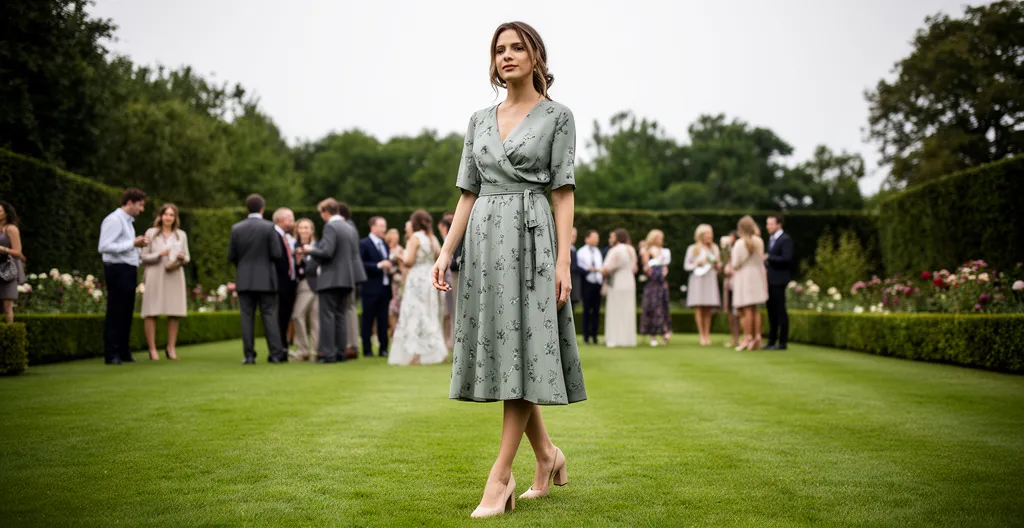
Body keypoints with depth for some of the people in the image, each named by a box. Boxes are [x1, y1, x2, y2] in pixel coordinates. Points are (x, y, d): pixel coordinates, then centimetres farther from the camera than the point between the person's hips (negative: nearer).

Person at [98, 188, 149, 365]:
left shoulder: (127, 221, 21)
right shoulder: (114, 220, -10)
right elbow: (104, 247, -20)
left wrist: (138, 244, 9)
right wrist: (133, 243, -18)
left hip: (129, 270, 10)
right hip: (118, 270, -10)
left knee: (126, 312, 12)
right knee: (115, 313, -6)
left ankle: (123, 352, 19)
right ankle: (111, 355, -3)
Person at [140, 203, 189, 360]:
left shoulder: (181, 235, 16)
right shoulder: (151, 233, 7)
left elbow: (187, 257, 17)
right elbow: (144, 257, 3)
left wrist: (182, 258, -6)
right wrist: (159, 255, -14)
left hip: (175, 276, 3)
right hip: (155, 276, -3)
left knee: (175, 313, -1)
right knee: (151, 312, -6)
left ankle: (171, 348, 6)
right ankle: (152, 349, -2)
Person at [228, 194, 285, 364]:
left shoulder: (236, 228, 0)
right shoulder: (269, 227, -7)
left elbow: (231, 256, 2)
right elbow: (277, 254, -10)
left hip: (244, 280, 2)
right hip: (266, 279, -2)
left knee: (247, 317, 5)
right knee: (269, 315, 2)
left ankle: (249, 355, 4)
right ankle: (276, 353, 0)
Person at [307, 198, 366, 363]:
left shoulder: (330, 227, -12)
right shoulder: (351, 229, 13)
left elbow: (326, 252, -21)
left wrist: (310, 250, -3)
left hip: (331, 279, -8)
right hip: (347, 279, 8)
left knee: (327, 316, -4)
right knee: (340, 316, 11)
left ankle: (328, 353, -6)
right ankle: (340, 352, 11)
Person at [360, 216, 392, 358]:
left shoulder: (384, 245, 18)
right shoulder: (363, 244, -5)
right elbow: (361, 264, -16)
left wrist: (390, 267, 6)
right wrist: (379, 265, -20)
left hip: (384, 288, 7)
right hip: (371, 289, -7)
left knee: (383, 321, 7)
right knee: (368, 320, -1)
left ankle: (383, 349, 11)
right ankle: (367, 349, 4)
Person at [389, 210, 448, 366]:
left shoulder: (415, 238, -9)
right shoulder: (433, 238, 9)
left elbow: (409, 261, -16)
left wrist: (401, 258, 5)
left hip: (417, 279, -6)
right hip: (432, 278, 6)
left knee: (414, 316, -3)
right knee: (431, 316, 13)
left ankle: (415, 354, -8)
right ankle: (439, 351, 12)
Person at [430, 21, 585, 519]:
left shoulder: (556, 116, 3)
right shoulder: (480, 120, 15)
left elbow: (563, 193, -3)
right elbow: (468, 191, 14)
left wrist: (563, 260, -11)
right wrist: (446, 251, 5)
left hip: (530, 237, -5)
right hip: (484, 238, 5)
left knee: (521, 351, -7)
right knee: (501, 353, 7)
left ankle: (500, 476, -4)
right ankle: (547, 454, 24)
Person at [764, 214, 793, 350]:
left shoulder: (785, 239, -10)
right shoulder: (771, 239, 18)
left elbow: (787, 259, -19)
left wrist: (768, 257, -17)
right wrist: (765, 262, 6)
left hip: (778, 281, -9)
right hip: (769, 280, 9)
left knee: (780, 311, -4)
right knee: (771, 312, 11)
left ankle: (782, 342, -1)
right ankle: (772, 341, 16)